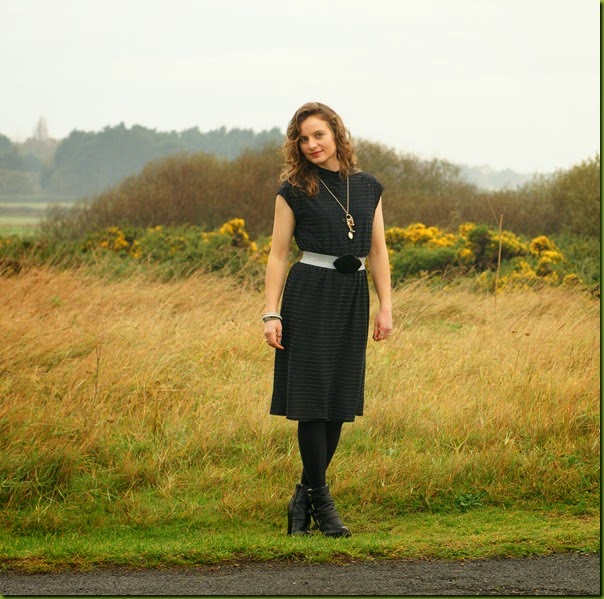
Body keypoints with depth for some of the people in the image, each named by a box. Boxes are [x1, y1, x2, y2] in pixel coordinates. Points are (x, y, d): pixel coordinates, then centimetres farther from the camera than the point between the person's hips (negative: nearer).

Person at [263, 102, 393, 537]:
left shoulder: (368, 187, 10)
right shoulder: (294, 191, 1)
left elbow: (378, 252, 11)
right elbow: (279, 255, 0)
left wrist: (386, 307, 5)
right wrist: (272, 313, -7)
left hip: (353, 297, 4)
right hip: (309, 295, -4)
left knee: (340, 402, 4)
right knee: (313, 396, -6)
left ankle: (305, 496, 15)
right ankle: (321, 500, 2)